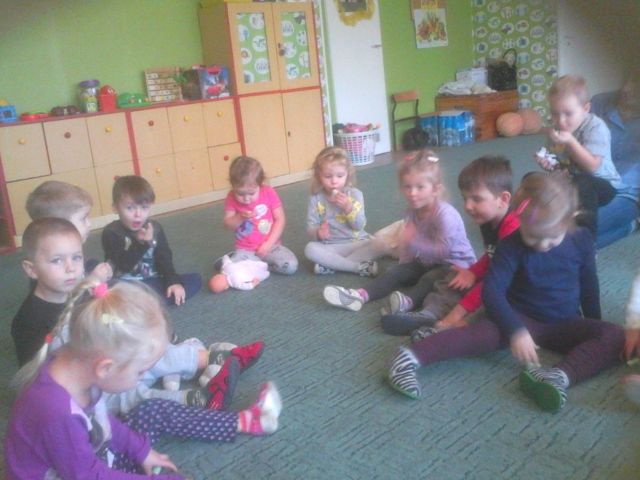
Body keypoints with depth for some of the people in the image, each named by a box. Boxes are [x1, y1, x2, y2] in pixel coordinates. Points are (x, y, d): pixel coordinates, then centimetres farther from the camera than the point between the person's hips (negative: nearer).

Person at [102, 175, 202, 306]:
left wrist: (174, 281, -12)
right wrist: (142, 243, -31)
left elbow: (164, 257, 3)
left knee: (195, 279, -8)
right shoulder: (111, 232, -10)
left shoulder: (155, 228, 6)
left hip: (153, 281, 6)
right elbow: (124, 265, -20)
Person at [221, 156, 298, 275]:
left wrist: (269, 243, -13)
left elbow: (280, 219, -5)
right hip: (246, 250, -1)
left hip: (270, 246, 1)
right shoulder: (232, 198, -5)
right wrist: (240, 217, -21)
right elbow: (228, 225, 1)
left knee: (291, 266, -23)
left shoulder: (269, 193, -7)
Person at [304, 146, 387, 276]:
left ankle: (331, 265, -26)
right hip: (331, 246, -1)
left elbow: (360, 225, -8)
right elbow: (311, 225, -4)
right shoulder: (316, 198, -2)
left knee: (379, 246, -26)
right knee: (310, 249, -31)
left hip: (357, 242, 1)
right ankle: (359, 266, -28)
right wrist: (318, 233, -28)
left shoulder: (355, 194, -3)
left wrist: (348, 207, -24)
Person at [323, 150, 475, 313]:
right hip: (427, 262, 8)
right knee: (396, 272, -8)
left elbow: (442, 251, -30)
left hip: (455, 263, -7)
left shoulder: (445, 214, -25)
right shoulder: (412, 212, -1)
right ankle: (361, 295, -23)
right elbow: (409, 244, 8)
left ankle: (408, 302, -59)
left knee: (430, 278, -35)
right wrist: (403, 264, 0)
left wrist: (415, 242, -35)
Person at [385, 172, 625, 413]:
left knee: (615, 335, -22)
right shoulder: (512, 245, -14)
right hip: (521, 319, -3)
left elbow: (588, 285, 8)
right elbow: (492, 290, -24)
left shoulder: (582, 240, -6)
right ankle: (412, 357, -44)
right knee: (484, 331, -32)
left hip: (565, 325, 4)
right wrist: (516, 330, -35)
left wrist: (593, 328, 12)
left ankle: (559, 377, -44)